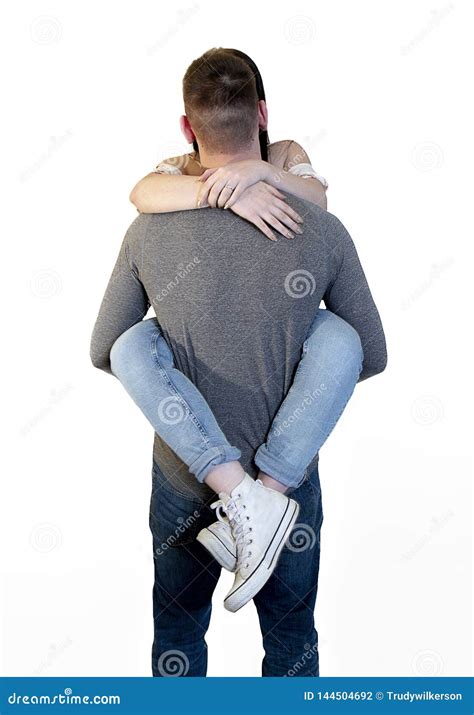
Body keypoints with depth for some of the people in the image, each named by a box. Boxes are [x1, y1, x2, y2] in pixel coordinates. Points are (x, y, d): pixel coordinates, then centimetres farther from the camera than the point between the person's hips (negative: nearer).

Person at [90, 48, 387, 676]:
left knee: (178, 630, 24)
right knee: (291, 636, 22)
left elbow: (103, 352, 0)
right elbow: (371, 357, -3)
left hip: (183, 477, 1)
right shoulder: (323, 231, -13)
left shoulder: (150, 233, -12)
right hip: (291, 481, 0)